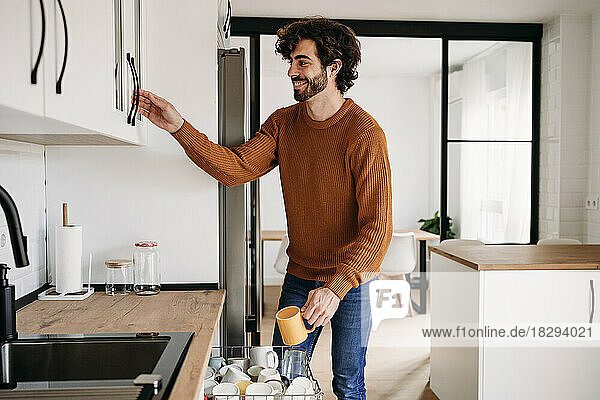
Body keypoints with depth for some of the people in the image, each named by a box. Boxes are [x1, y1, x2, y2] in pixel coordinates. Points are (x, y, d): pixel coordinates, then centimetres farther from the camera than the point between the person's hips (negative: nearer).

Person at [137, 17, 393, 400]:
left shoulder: (365, 133, -19)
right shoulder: (283, 123, 1)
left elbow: (377, 228, -23)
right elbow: (236, 168, -7)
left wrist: (335, 287, -33)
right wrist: (180, 127, -17)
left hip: (350, 281, -4)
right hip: (299, 276, 5)